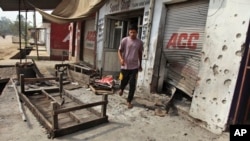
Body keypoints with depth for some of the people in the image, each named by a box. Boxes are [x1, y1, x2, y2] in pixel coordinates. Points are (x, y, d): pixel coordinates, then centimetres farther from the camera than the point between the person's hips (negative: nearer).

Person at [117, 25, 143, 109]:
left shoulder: (140, 42, 1)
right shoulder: (124, 40, -5)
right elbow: (119, 51, 0)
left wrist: (140, 65, 17)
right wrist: (121, 59, -20)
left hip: (134, 67, 1)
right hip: (125, 66, -1)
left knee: (132, 85, -2)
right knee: (123, 81, 14)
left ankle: (129, 101, 13)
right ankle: (121, 89, 51)